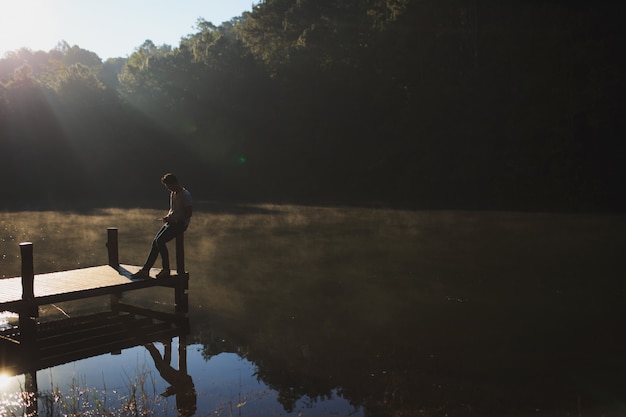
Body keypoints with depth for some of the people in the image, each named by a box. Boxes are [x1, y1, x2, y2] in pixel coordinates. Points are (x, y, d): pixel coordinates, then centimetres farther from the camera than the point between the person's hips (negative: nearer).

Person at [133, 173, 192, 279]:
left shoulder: (185, 195, -14)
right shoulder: (172, 193, 14)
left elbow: (189, 214, -16)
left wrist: (175, 220, -19)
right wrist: (168, 216, 6)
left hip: (181, 224, -9)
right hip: (171, 222, 9)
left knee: (160, 241, -23)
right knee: (155, 241, -5)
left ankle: (166, 269, -13)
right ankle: (145, 270, -4)